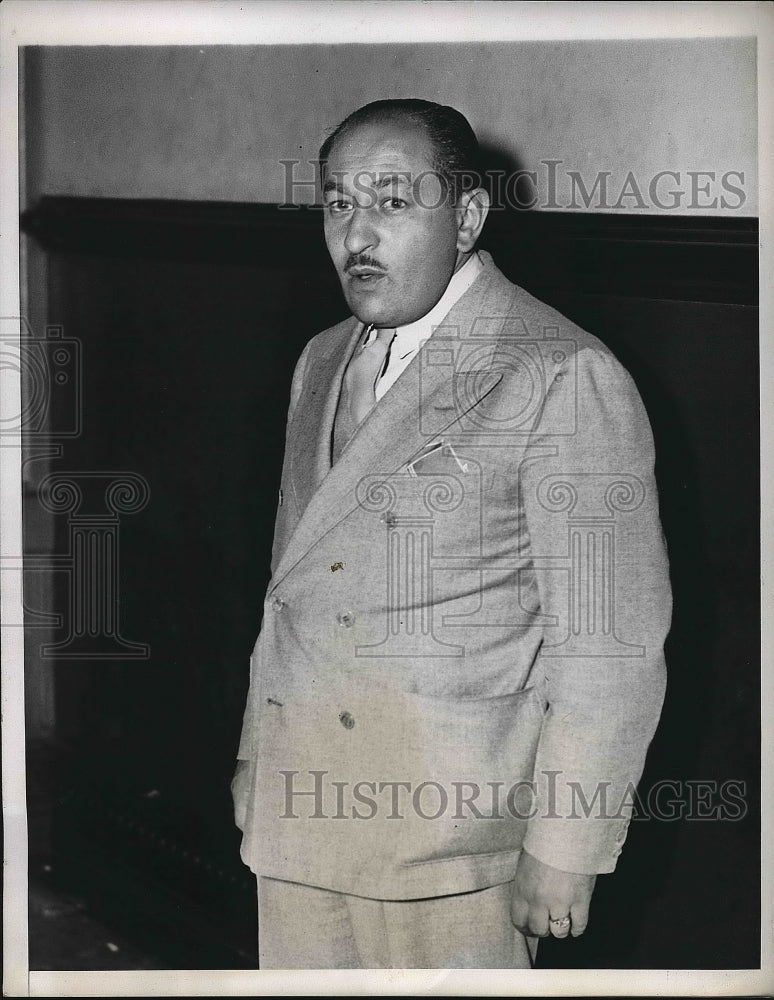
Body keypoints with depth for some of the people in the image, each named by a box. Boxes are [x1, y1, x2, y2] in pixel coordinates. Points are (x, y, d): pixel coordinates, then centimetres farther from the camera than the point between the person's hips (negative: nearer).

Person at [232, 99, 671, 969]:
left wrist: (564, 852, -14)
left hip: (450, 832, -6)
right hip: (297, 811, 6)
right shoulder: (322, 362, 12)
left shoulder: (562, 376, -13)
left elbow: (610, 640, -14)